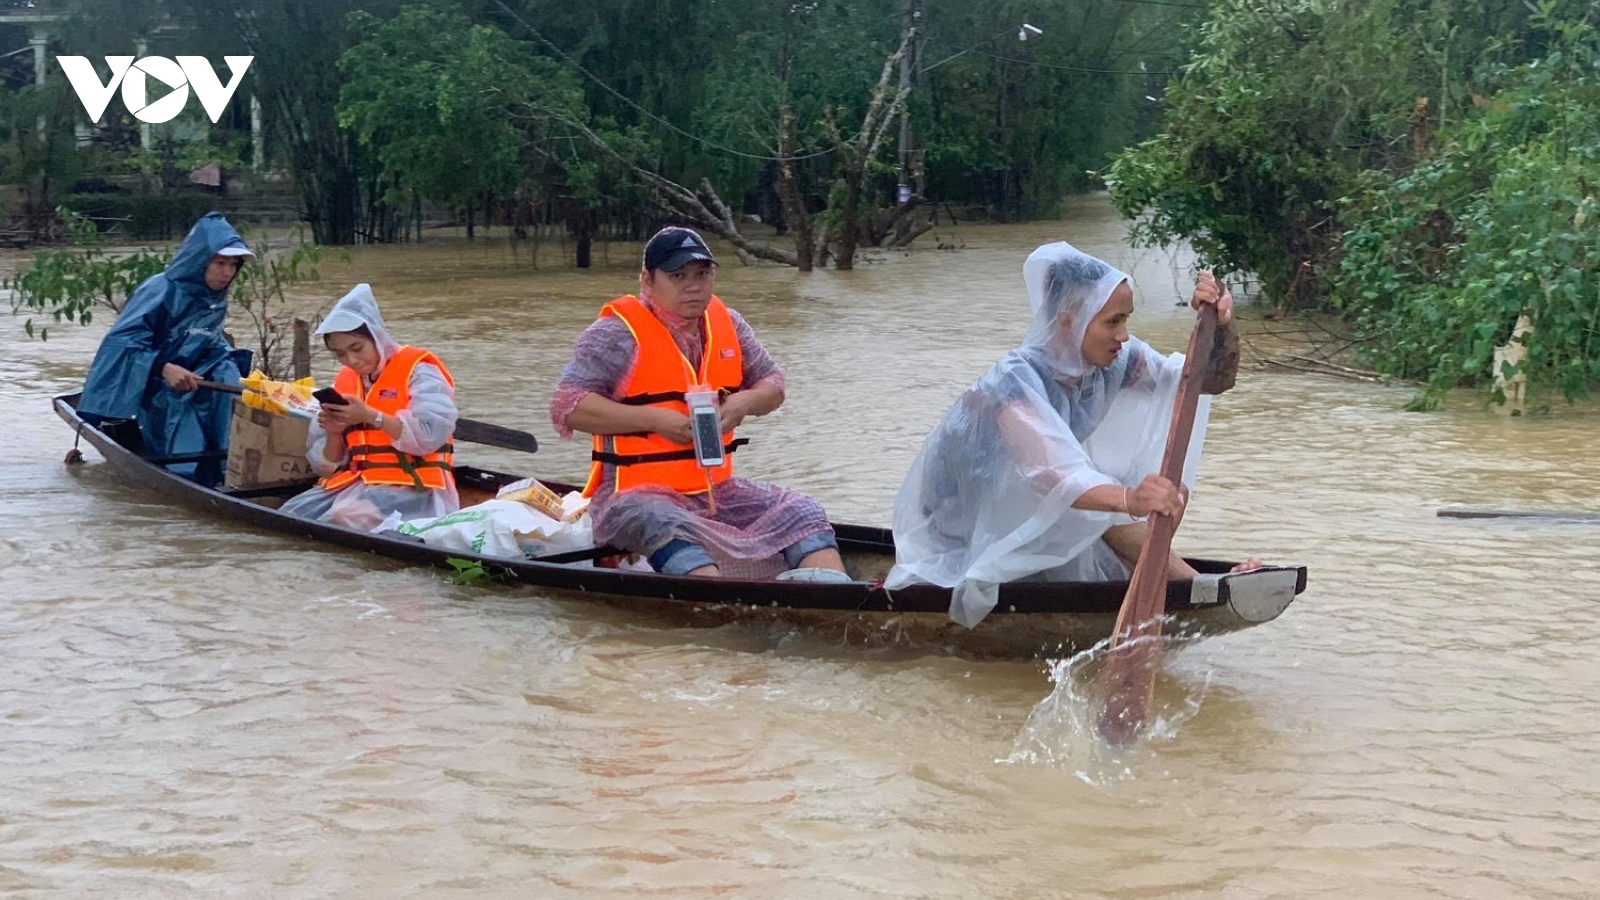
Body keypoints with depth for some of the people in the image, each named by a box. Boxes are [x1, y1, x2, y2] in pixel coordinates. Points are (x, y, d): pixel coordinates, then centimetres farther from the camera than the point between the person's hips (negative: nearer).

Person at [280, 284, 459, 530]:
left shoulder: (417, 370, -2)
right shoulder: (344, 381, 16)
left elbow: (431, 435, -18)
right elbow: (327, 466, 17)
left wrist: (371, 416, -22)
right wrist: (334, 434, -5)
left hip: (412, 487, -6)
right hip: (357, 483, 6)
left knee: (349, 518, -33)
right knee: (291, 515, -15)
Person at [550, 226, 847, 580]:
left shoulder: (727, 324, 11)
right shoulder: (618, 334, -9)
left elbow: (773, 384, 20)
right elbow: (566, 407, -15)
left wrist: (744, 402, -5)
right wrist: (654, 419, -21)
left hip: (717, 490, 7)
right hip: (635, 495, -7)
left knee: (802, 512, -9)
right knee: (669, 527, -39)